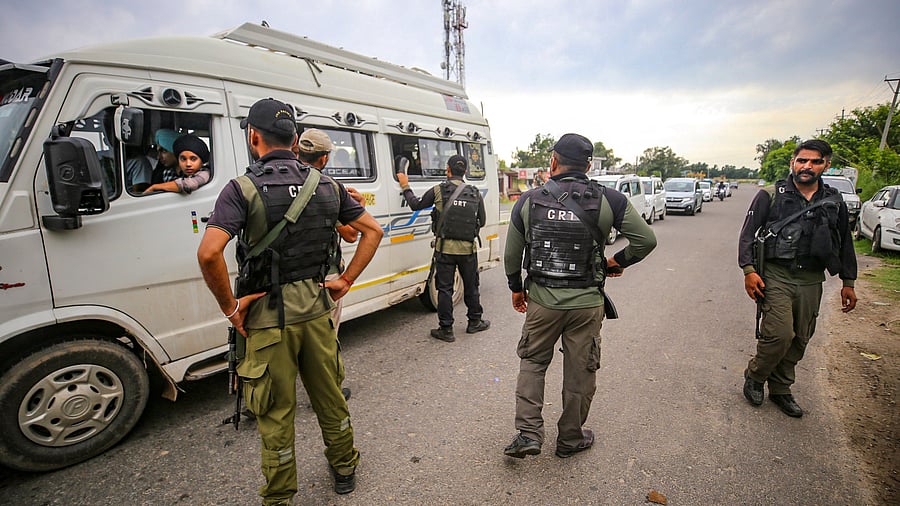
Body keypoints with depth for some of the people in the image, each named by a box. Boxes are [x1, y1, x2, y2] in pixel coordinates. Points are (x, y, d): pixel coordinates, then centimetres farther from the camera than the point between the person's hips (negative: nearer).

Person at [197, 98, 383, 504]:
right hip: (317, 308, 4)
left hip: (268, 317, -4)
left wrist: (230, 306, -11)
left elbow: (209, 254, -26)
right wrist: (346, 281, 6)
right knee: (329, 395, 21)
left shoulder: (243, 188, -12)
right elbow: (372, 230, 5)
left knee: (276, 411, 12)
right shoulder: (327, 185, 3)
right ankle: (344, 469, 41)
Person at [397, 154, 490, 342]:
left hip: (445, 248, -2)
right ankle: (475, 322, 31)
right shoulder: (476, 194, 2)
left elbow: (416, 205, 4)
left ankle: (446, 329, 11)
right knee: (471, 286, 18)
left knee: (444, 288, 6)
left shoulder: (439, 190, -7)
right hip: (468, 249, 3)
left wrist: (405, 187, 18)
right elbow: (481, 221, 9)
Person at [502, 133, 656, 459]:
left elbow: (511, 254, 3)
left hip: (541, 301, 1)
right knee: (580, 373, 16)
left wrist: (516, 288, 17)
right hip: (587, 303, 0)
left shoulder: (529, 200, -3)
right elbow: (646, 240, -5)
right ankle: (571, 439, 33)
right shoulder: (608, 200, -6)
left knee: (532, 362, 20)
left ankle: (528, 433, 17)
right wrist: (616, 262, 11)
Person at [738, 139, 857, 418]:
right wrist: (749, 270, -14)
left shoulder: (835, 202, 11)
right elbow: (748, 234, -4)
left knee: (800, 340, 10)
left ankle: (780, 389, 26)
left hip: (811, 281, 5)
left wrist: (848, 282, 16)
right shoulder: (770, 195, -2)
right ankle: (754, 376, 9)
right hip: (776, 276, -5)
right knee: (780, 334, -15)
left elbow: (845, 244, 18)